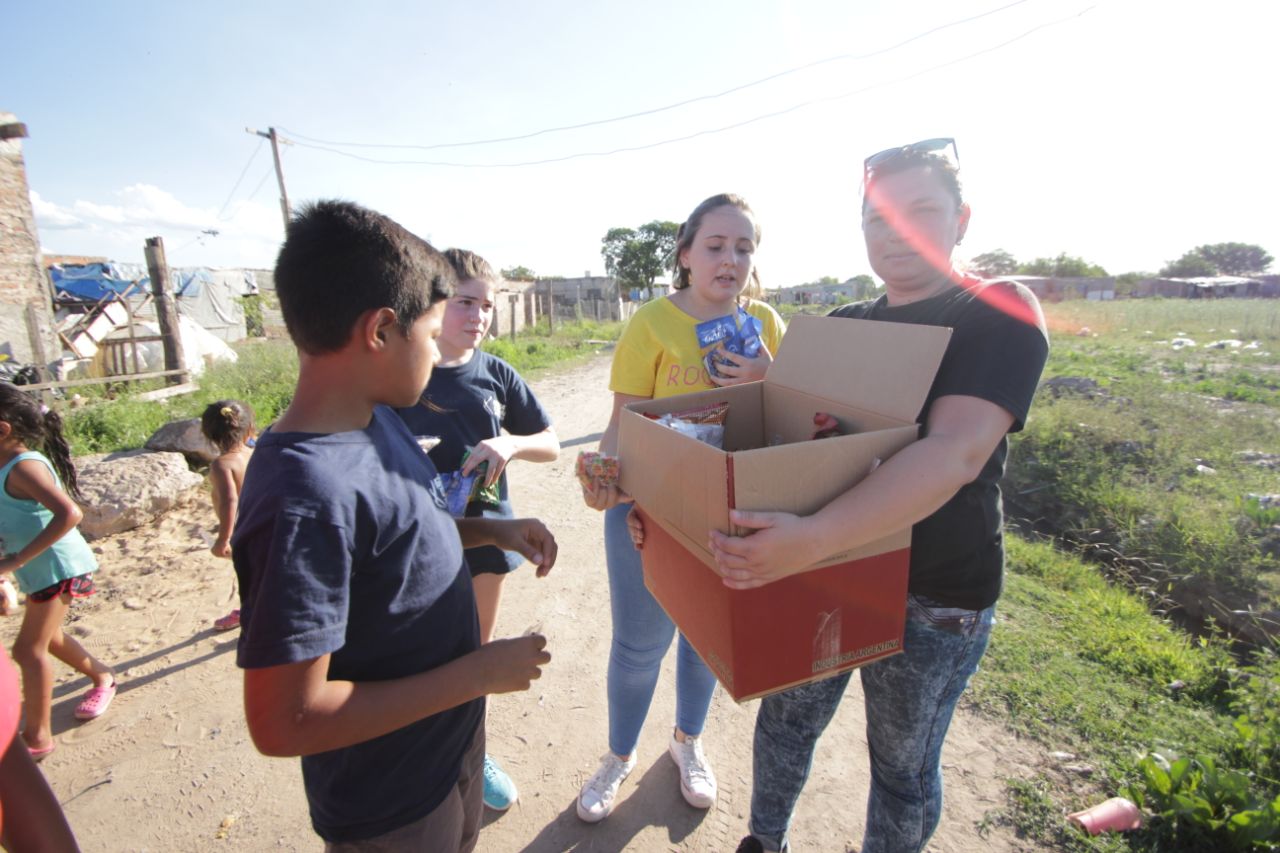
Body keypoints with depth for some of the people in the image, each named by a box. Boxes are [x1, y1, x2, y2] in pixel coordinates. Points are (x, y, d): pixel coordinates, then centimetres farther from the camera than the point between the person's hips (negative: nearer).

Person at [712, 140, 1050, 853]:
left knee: (903, 765, 17)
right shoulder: (842, 327, 5)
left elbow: (955, 452, -29)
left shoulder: (999, 313, -12)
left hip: (933, 599, -5)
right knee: (785, 721, 20)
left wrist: (816, 536, -42)